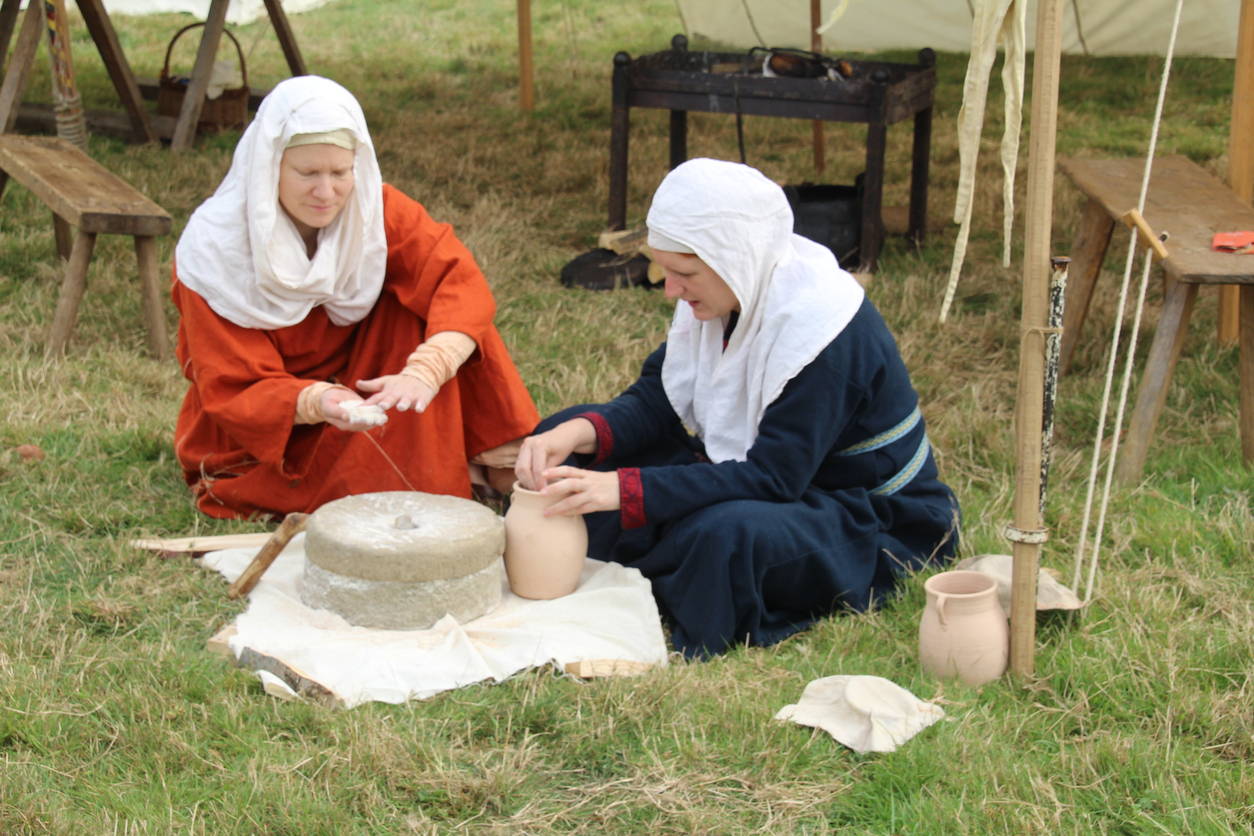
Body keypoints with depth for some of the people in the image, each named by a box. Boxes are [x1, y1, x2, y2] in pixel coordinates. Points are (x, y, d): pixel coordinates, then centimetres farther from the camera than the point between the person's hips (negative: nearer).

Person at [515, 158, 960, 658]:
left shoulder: (821, 323, -29)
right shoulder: (728, 290, -5)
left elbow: (773, 478, -32)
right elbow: (656, 402, 0)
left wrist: (624, 490, -36)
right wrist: (577, 433, -22)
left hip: (869, 530, -8)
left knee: (726, 535, -41)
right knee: (570, 443, 1)